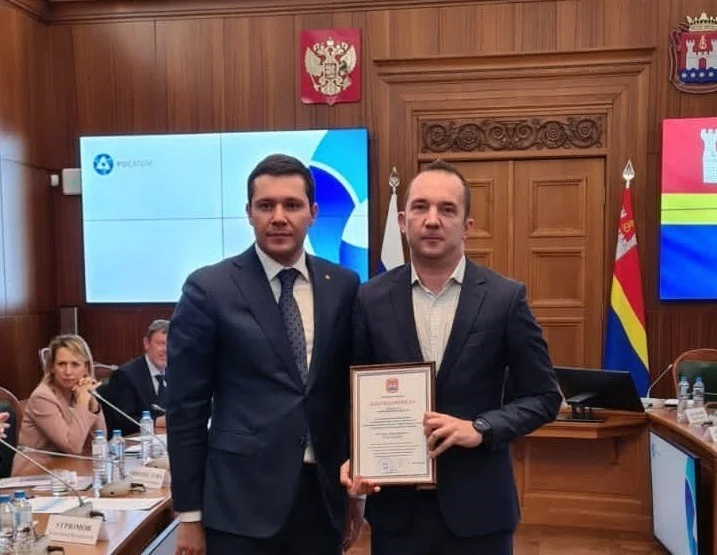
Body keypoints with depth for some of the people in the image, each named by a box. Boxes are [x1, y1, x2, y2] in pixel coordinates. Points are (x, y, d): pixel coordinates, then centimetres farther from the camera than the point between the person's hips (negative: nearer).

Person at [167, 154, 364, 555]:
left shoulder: (344, 286, 2)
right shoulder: (209, 289, -7)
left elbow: (352, 390, 8)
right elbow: (186, 407, -5)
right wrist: (190, 513, -3)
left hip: (324, 495, 3)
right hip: (241, 500, -3)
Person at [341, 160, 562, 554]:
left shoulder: (505, 297, -6)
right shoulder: (371, 298, -2)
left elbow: (543, 396, -2)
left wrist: (480, 429, -16)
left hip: (477, 504, -1)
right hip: (395, 503, 1)